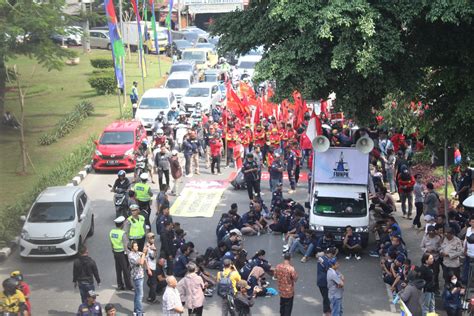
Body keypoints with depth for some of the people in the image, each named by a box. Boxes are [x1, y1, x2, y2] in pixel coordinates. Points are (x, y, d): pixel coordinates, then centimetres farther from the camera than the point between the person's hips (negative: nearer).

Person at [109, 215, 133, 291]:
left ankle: (120, 285, 21)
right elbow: (125, 245, -19)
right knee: (126, 270, 5)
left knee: (118, 270, 14)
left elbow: (111, 244, 8)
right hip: (122, 253, -6)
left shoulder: (111, 232, 0)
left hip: (115, 253, 6)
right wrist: (127, 253, -11)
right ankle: (128, 286, 13)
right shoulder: (122, 233, -20)